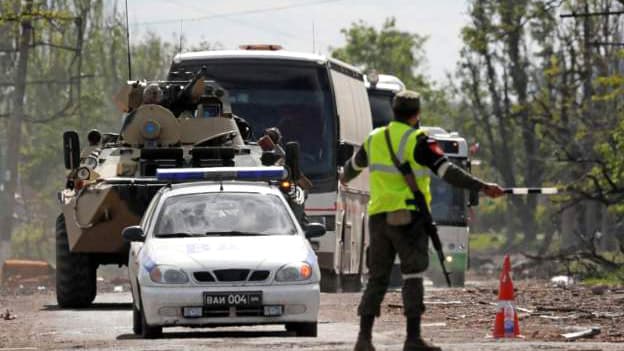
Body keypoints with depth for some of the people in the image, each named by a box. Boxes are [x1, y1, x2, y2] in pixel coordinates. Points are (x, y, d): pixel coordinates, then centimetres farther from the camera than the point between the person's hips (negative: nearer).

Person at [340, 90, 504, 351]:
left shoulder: (375, 139, 11)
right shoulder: (417, 141, -8)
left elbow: (355, 163, 31)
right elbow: (447, 172, -18)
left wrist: (345, 178, 54)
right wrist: (482, 187, -21)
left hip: (378, 216, 6)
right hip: (409, 217, -6)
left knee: (377, 276, 11)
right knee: (412, 276, -4)